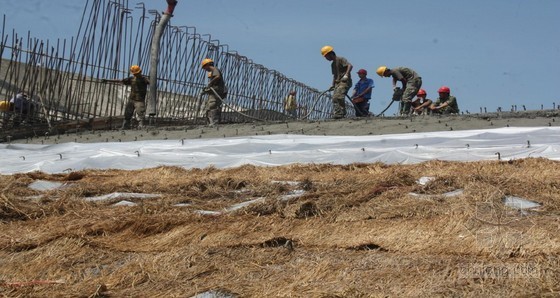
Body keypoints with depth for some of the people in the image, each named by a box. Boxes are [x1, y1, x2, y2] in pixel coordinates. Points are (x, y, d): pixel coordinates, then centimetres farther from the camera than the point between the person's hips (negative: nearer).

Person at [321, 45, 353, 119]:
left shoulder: (340, 59, -5)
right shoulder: (332, 64, 22)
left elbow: (350, 65, -19)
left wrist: (346, 75, -32)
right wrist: (333, 85, 18)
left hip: (345, 82, -9)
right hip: (338, 83, 9)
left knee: (339, 97, -24)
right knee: (334, 98, -1)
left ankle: (342, 113, -24)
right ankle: (337, 114, -1)